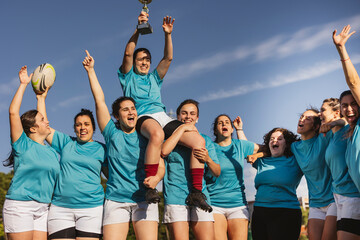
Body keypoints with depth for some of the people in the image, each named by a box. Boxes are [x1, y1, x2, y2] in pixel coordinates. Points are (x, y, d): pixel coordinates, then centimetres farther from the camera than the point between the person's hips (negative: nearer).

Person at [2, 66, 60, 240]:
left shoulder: (52, 152, 16)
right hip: (19, 206, -6)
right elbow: (13, 112, -10)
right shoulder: (23, 145, -1)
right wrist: (23, 84, -5)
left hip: (43, 209, 6)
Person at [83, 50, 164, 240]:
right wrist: (90, 70, 8)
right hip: (116, 200, 0)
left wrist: (156, 178, -17)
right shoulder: (112, 133, 8)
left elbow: (160, 166, 6)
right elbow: (99, 100, 7)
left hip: (144, 199, 0)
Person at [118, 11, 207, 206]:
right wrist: (138, 29, -5)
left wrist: (168, 34, 5)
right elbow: (128, 53, 4)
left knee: (199, 141, -17)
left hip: (163, 117, 5)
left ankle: (196, 191, -18)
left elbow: (168, 58, 18)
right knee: (157, 134, -43)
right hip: (143, 117, -5)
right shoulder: (129, 77, 21)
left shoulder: (154, 78, 31)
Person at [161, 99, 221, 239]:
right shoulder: (170, 137, 11)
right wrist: (182, 128, -6)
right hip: (176, 198, -3)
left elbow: (217, 173, 13)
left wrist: (208, 159, -9)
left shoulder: (206, 140, 20)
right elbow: (164, 151, -14)